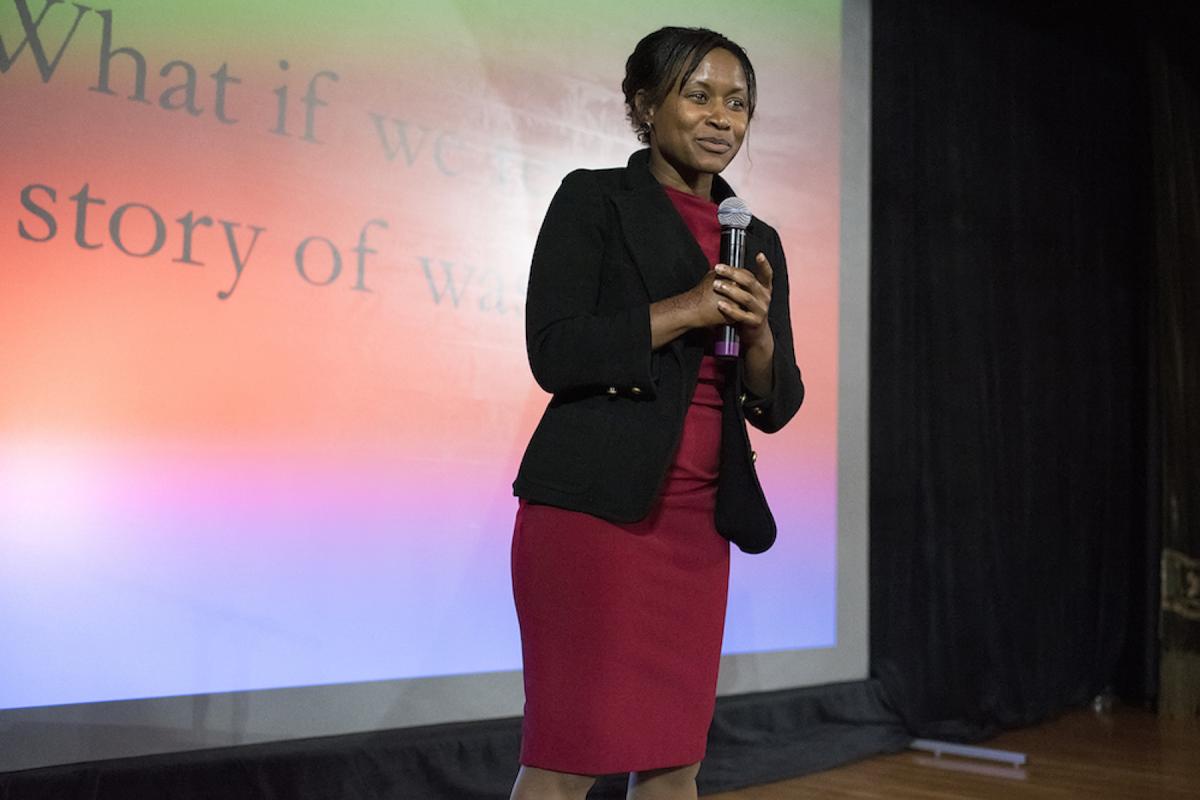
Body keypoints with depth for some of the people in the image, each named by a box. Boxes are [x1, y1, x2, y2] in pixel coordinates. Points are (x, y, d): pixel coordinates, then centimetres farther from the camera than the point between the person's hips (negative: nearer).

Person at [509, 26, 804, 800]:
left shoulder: (757, 240, 15)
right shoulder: (594, 199, 1)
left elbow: (777, 406, 13)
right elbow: (554, 351, -10)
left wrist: (758, 329, -7)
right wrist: (688, 310, -14)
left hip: (696, 521, 6)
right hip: (592, 503, -5)